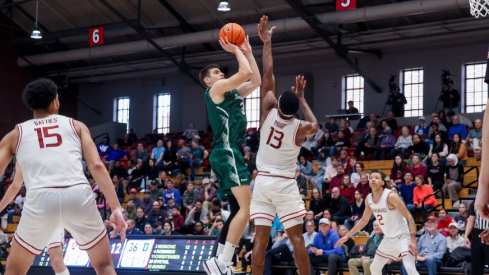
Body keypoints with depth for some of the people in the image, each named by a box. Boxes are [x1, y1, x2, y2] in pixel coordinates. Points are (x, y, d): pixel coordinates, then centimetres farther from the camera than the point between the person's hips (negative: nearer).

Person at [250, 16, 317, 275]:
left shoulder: (269, 112, -7)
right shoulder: (301, 128, -9)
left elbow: (268, 74, -1)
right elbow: (315, 125, 18)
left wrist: (266, 42, 5)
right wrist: (302, 98, 18)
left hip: (263, 181, 2)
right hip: (285, 184, -2)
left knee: (261, 238, 0)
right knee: (296, 238, -1)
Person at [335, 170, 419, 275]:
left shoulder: (391, 196, -22)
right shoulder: (369, 199, 0)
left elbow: (409, 218, -21)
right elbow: (364, 220, 16)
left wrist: (413, 240, -29)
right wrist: (347, 236, 15)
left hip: (402, 236, -8)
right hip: (388, 238, 8)